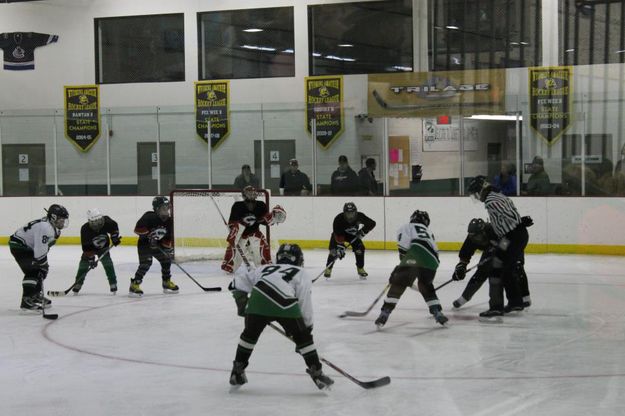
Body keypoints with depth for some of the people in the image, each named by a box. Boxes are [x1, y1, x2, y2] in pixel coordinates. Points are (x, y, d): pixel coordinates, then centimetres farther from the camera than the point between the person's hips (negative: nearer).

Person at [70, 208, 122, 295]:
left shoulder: (106, 221, -29)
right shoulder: (85, 229, -33)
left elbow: (114, 226, -3)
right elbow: (86, 247, -30)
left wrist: (115, 237, -9)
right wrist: (91, 259, -31)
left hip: (103, 247, 1)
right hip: (90, 247, -1)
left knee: (108, 264, -12)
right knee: (84, 264, -9)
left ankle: (113, 284, -5)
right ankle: (78, 284, 3)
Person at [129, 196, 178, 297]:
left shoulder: (169, 221, -3)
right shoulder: (149, 217, -23)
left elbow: (169, 237, 2)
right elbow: (137, 229, -26)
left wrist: (169, 247, -12)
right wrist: (149, 233, -32)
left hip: (157, 245, 7)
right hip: (144, 244, -7)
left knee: (166, 260, 7)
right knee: (145, 263, -23)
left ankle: (167, 283, 26)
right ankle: (134, 285, -21)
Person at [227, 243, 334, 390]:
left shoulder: (266, 268, 37)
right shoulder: (301, 274, 28)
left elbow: (237, 282, 31)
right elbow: (305, 304, 18)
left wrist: (242, 303, 33)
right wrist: (307, 327, 25)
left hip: (258, 299, 3)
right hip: (286, 305, -3)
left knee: (250, 334, 26)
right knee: (303, 338, 15)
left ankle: (237, 372, 30)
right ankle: (317, 373, 14)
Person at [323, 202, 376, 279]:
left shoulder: (359, 216, -30)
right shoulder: (338, 219, -38)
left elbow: (372, 223, -18)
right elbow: (338, 235, -38)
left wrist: (363, 231, -27)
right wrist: (340, 247, -44)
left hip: (353, 234, 3)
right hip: (339, 233, -3)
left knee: (359, 248, -12)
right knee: (333, 250, -21)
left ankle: (360, 269, 5)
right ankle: (328, 269, -6)